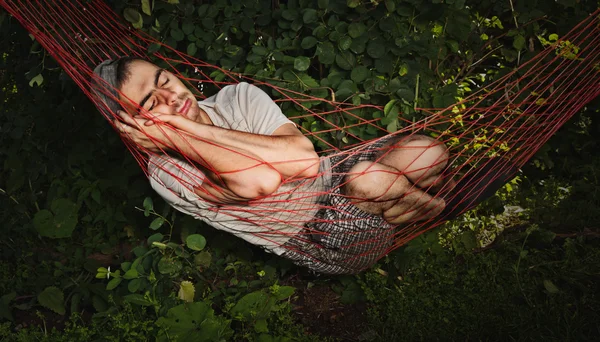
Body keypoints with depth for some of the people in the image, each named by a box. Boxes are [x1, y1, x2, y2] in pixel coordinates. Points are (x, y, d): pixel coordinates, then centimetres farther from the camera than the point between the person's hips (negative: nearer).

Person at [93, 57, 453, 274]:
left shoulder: (239, 96, -4)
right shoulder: (167, 171, -15)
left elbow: (304, 157, -22)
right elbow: (258, 182, -34)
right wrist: (174, 137, -26)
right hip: (325, 243, -4)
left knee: (428, 152, -19)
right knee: (368, 179, -34)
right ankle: (431, 206, 3)